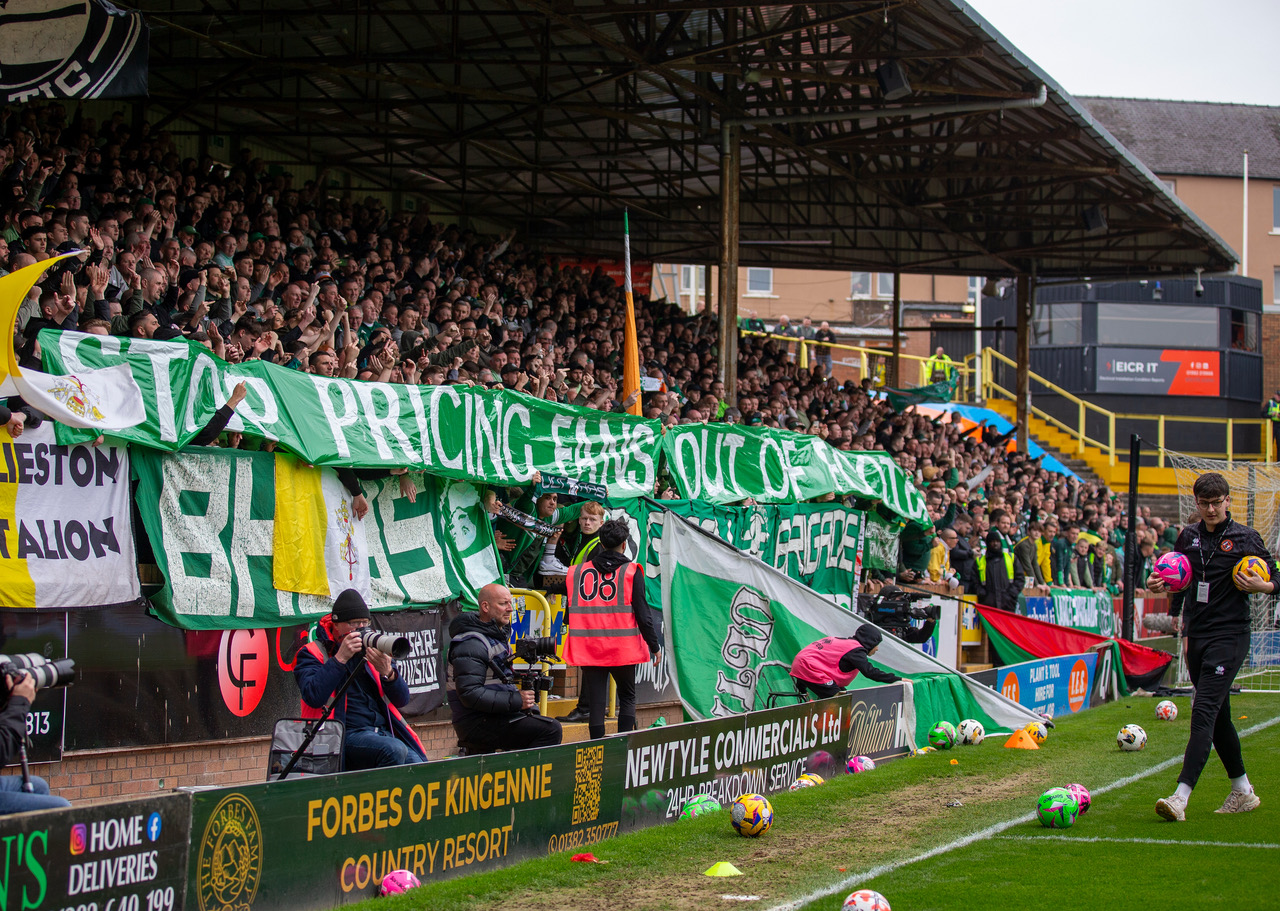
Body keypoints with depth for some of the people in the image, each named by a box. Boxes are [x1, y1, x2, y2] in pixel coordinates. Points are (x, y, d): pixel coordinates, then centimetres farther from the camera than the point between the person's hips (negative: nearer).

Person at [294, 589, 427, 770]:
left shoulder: (373, 652, 19)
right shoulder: (313, 653, 6)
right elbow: (314, 697, -14)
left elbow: (402, 700, 13)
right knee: (394, 750, -33)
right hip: (347, 734, -5)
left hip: (384, 732, 5)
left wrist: (387, 672, -7)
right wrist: (340, 658, -13)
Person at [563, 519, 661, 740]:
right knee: (627, 696, 13)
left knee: (596, 700, 4)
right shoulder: (631, 572, -4)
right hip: (623, 649, -2)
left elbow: (569, 614, 12)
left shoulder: (577, 572, 6)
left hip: (588, 649, 2)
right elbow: (642, 613, -6)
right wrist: (654, 646, 3)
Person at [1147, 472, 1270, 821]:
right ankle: (1243, 792, 28)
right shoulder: (1188, 536, 10)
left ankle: (1181, 797, -24)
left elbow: (1275, 580, 1)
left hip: (1229, 637, -6)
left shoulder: (1245, 538, -4)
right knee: (1218, 716, 14)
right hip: (1196, 635, 7)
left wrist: (1262, 586, -20)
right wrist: (1158, 584, 3)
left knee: (1204, 711, -16)